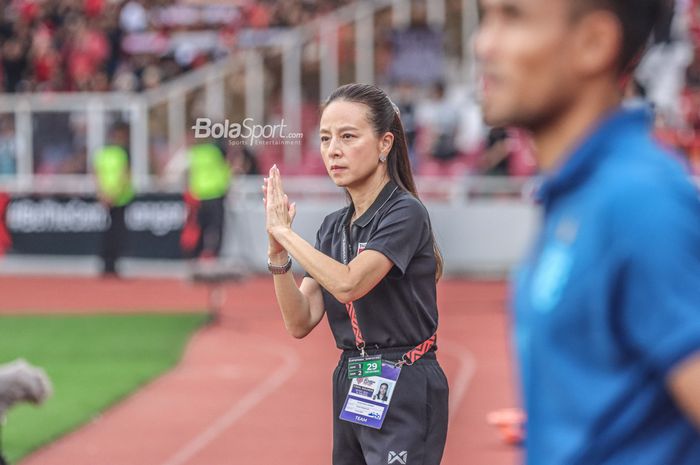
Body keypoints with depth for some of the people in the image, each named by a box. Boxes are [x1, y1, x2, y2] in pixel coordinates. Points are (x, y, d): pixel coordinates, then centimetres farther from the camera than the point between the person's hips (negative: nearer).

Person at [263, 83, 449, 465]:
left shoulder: (405, 213, -12)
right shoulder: (333, 226, 11)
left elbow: (349, 283, -26)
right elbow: (300, 322, 4)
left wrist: (284, 230, -16)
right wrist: (278, 252, -10)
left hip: (404, 394, -7)